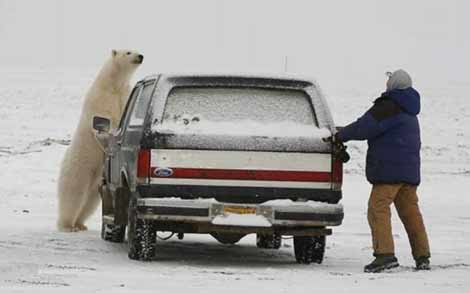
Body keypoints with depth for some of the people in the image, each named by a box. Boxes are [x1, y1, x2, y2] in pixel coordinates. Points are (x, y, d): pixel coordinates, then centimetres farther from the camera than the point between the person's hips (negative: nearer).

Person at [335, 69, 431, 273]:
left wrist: (340, 136, -1)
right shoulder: (409, 111, 20)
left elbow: (364, 128, -16)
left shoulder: (388, 107, -12)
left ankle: (385, 254, -24)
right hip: (409, 170, 9)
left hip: (389, 168, -9)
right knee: (410, 212, 13)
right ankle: (422, 257, 14)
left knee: (378, 209, -12)